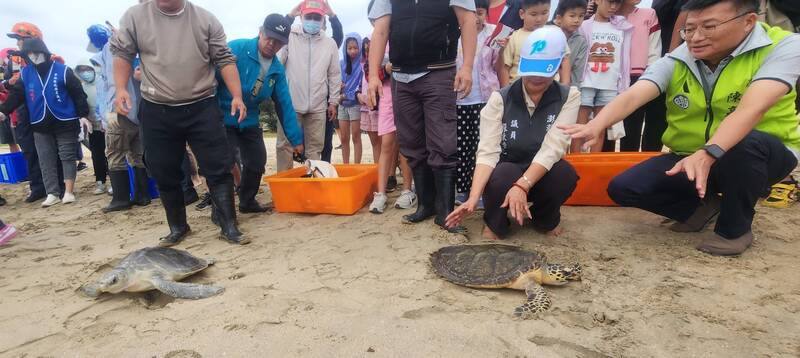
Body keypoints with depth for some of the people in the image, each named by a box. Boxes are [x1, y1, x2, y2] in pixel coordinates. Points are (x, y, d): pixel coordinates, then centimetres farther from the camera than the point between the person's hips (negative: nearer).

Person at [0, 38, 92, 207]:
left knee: (67, 157, 2)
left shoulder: (63, 70, -5)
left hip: (65, 122, -4)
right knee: (46, 160, 5)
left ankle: (69, 192, 7)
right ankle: (52, 194, 10)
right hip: (40, 125, 4)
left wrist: (83, 115, -8)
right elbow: (16, 95, 5)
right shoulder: (25, 73, 7)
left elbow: (78, 94, -4)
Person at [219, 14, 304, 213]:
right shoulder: (236, 49, -19)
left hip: (250, 122, 6)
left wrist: (296, 139, 3)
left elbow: (284, 105, 3)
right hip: (223, 118, -6)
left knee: (257, 162, 9)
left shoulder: (277, 70, 0)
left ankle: (247, 201, 32)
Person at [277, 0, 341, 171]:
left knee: (315, 147, 9)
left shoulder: (329, 43, 7)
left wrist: (333, 101, 9)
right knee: (285, 145, 3)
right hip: (290, 104, -2)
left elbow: (334, 75, 11)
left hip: (317, 106, 2)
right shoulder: (289, 37, -1)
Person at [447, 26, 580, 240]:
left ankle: (546, 219, 4)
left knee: (565, 175, -31)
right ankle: (495, 221, 1)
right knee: (503, 176, -35)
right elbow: (487, 151, -20)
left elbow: (552, 148, -22)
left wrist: (522, 185, -38)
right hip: (506, 173, -1)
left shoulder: (569, 98, -9)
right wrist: (473, 198, -35)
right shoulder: (500, 99, -10)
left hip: (543, 174, 1)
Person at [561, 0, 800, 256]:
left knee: (745, 142, -38)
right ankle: (703, 205, 12)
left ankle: (735, 227, -9)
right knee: (623, 188, -14)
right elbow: (632, 97, -27)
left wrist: (708, 154, -51)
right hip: (689, 158, 3)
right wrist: (595, 126, -47)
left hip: (758, 155, -3)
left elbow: (752, 108, -34)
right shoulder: (675, 62, -10)